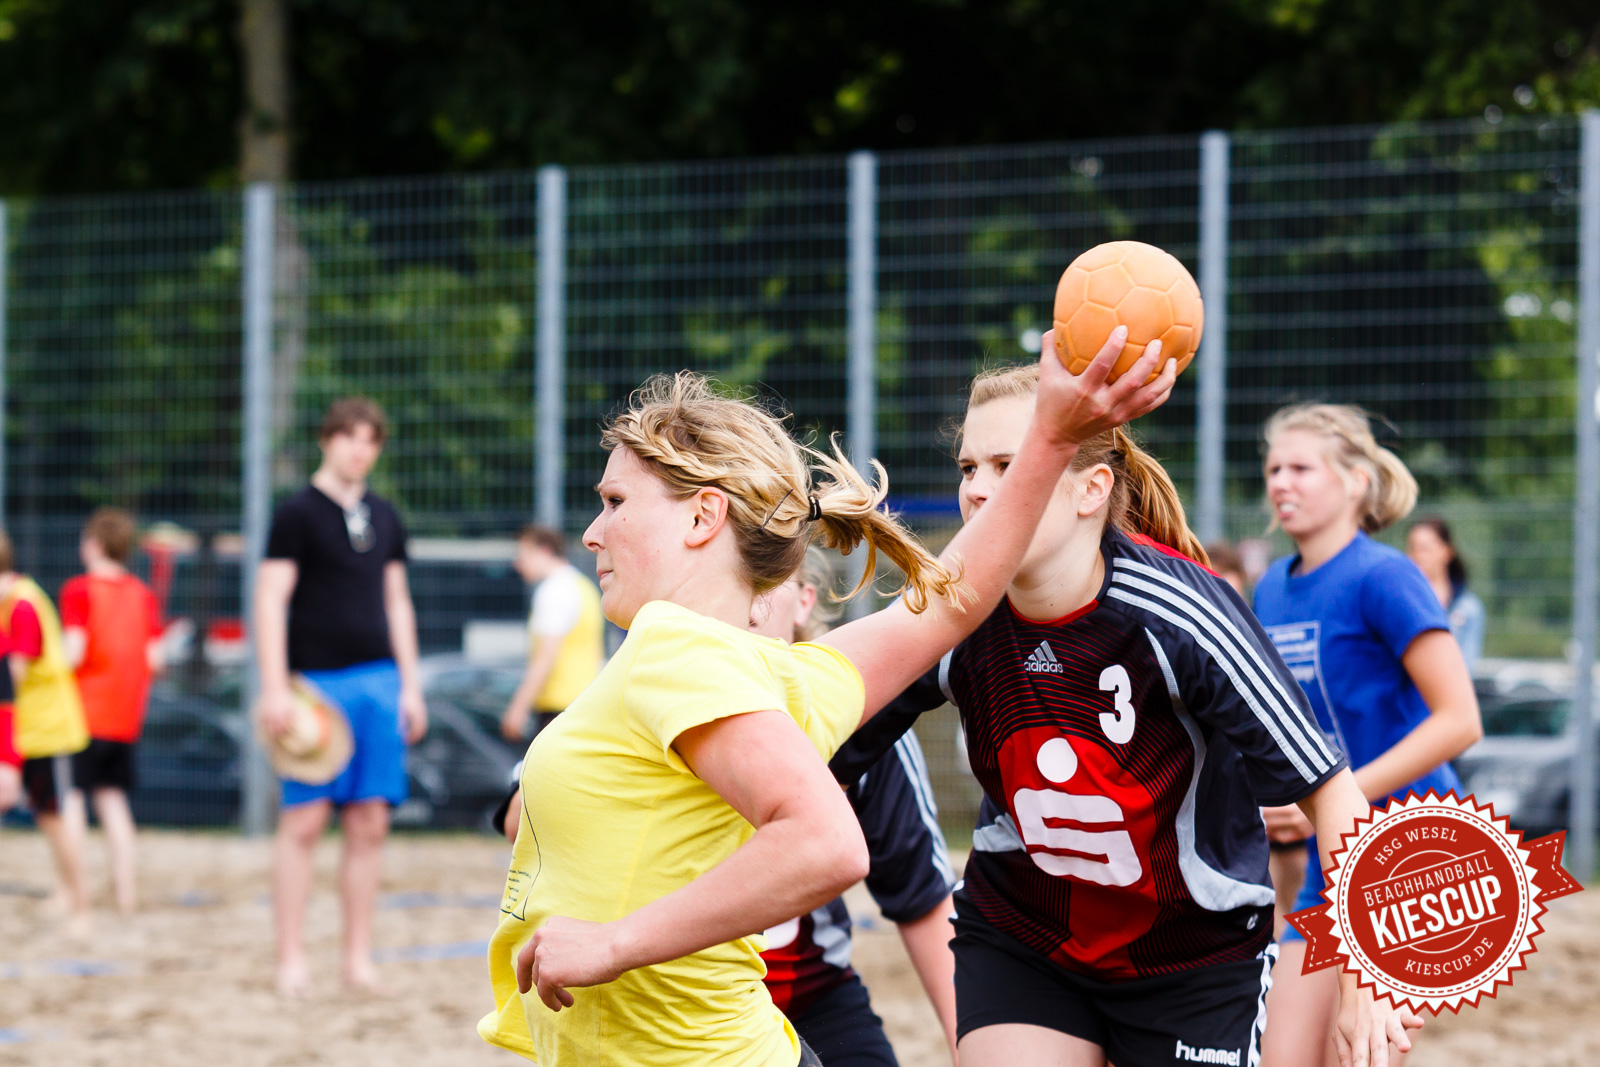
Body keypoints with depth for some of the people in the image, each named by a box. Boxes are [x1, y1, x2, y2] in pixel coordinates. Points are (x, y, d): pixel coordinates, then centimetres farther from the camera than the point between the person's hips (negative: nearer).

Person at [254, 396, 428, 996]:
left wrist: (410, 685, 15)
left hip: (378, 679, 5)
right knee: (304, 821, -6)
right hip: (317, 679, -5)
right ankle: (291, 960, -1)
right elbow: (270, 600, -8)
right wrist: (275, 688, -15)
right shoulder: (298, 513, -3)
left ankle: (358, 959, 8)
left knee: (369, 824, 3)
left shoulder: (384, 518, 15)